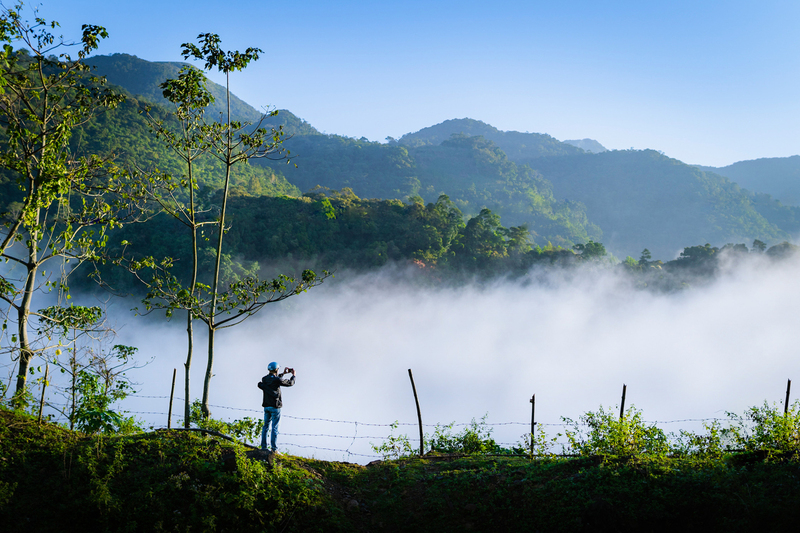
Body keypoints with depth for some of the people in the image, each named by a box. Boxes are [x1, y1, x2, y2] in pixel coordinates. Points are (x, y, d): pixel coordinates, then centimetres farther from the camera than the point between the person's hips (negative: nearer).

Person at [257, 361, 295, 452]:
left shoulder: (264, 379, 5)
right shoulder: (277, 380, -14)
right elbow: (290, 383, -2)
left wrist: (283, 374, 32)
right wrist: (293, 376, 17)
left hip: (266, 406, 6)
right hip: (275, 407, -6)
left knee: (265, 426, 12)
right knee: (274, 428, -4)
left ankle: (263, 447, 12)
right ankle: (274, 449, -5)